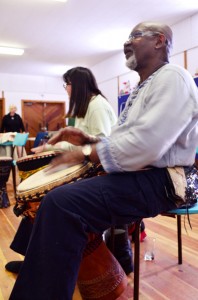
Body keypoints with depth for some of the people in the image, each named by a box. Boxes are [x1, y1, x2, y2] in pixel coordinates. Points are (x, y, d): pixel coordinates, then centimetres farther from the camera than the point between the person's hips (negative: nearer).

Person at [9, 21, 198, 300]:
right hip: (133, 172, 11)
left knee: (61, 202, -29)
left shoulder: (171, 77, -10)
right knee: (60, 190, 12)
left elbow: (145, 144, -25)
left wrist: (86, 152, -16)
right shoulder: (141, 89, 23)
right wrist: (87, 140, 5)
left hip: (158, 180, -10)